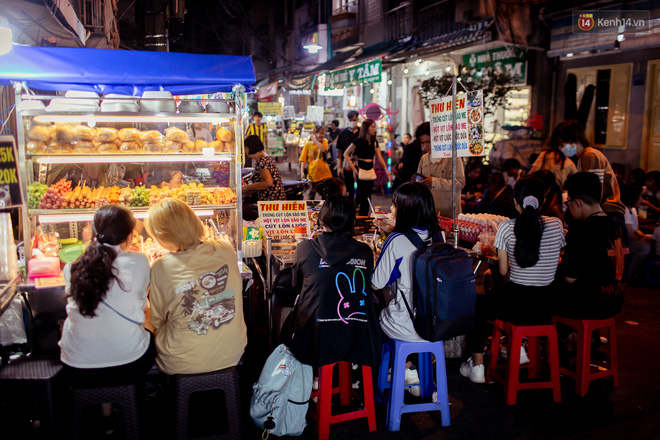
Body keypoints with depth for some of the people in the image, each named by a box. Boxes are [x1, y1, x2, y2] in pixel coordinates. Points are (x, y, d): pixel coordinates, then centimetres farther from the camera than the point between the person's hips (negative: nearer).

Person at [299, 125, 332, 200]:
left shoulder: (324, 141, 5)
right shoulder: (308, 145, 1)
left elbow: (323, 149, -18)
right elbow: (303, 160, -2)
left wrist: (314, 140, -15)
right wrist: (302, 172, -11)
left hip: (324, 173, 1)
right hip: (313, 173, -1)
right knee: (312, 193, 7)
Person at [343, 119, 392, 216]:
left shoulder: (374, 142, 10)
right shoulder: (358, 141, -8)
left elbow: (379, 157, 5)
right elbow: (346, 154, -6)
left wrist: (386, 170, -10)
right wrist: (354, 168, -11)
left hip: (371, 171, 6)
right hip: (361, 171, -6)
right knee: (365, 197, -9)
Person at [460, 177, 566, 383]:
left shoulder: (507, 227, -11)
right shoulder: (556, 225, -2)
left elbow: (503, 271, -3)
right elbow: (553, 263, 9)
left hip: (516, 307, -4)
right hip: (545, 306, 4)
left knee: (478, 303, 26)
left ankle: (477, 366, 23)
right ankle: (518, 348, 47)